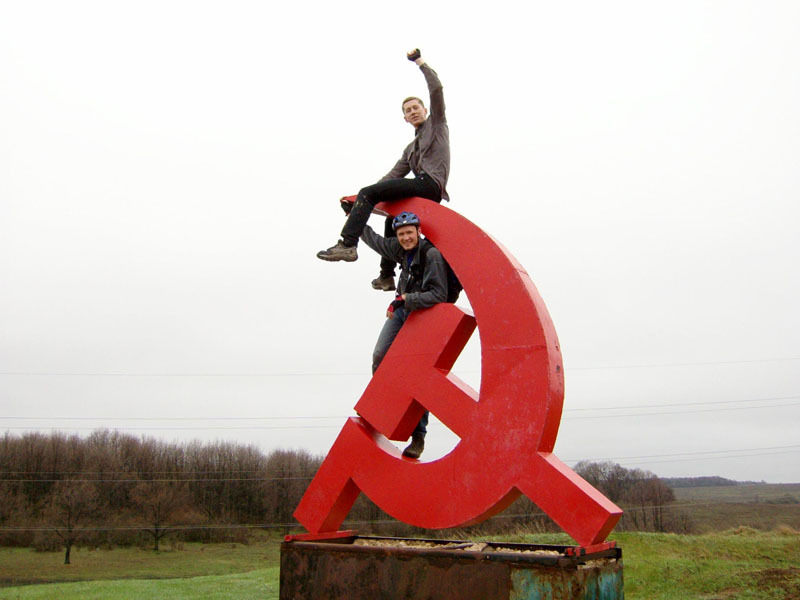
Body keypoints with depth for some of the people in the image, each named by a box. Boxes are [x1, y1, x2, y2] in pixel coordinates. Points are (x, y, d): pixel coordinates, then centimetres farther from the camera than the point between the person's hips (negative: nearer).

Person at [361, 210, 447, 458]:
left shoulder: (432, 254, -21)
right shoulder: (400, 249, 2)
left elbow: (439, 295, -24)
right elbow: (375, 240, 20)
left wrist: (410, 299, -30)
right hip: (401, 310, 7)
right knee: (380, 356, -9)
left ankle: (418, 437, -3)